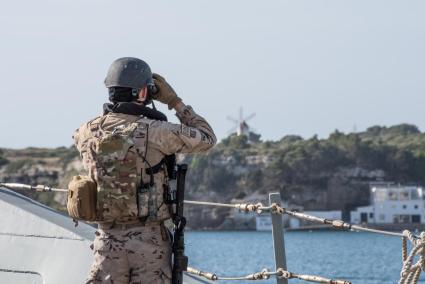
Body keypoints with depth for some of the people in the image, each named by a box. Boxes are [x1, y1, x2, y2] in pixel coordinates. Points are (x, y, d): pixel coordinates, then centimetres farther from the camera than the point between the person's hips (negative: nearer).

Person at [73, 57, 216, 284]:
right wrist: (174, 101, 6)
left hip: (107, 239, 3)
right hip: (149, 239, -3)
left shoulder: (88, 133, 0)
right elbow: (207, 138, 0)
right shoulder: (154, 132, -12)